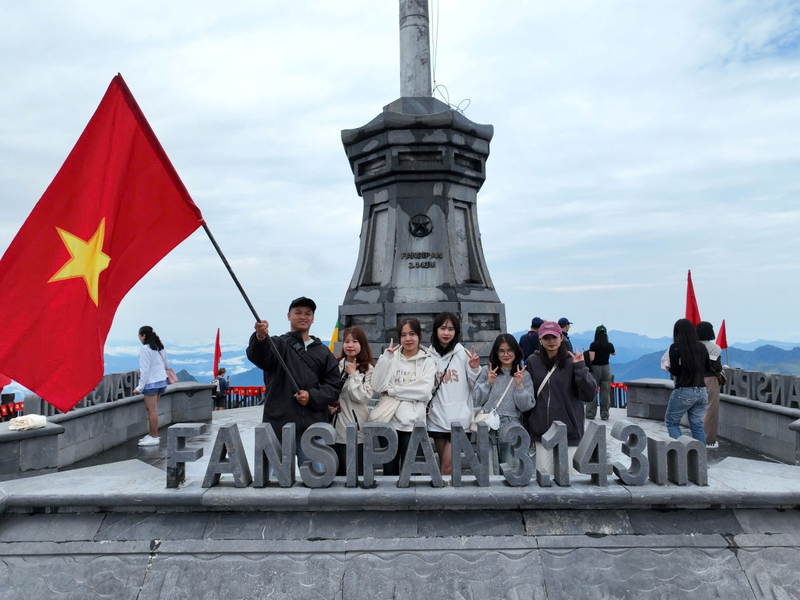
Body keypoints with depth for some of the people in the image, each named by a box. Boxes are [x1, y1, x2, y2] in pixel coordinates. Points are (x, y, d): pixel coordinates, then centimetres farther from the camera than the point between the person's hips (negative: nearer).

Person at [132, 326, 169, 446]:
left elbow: (145, 369, -15)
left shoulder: (145, 349, -12)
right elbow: (165, 365, 17)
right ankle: (151, 434, 19)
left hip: (151, 382, -9)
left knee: (152, 410, -3)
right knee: (151, 409, 15)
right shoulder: (160, 347, 13)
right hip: (162, 381, 9)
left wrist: (140, 387, -11)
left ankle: (154, 437, 1)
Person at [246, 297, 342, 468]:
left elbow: (334, 385, 11)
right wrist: (260, 338, -40)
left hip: (313, 426, 2)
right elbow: (259, 357, -17)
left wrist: (312, 396, -9)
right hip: (279, 425, -2)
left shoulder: (323, 351, 15)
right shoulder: (278, 344, 6)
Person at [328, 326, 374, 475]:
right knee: (335, 473, 13)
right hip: (334, 427, 3)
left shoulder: (368, 369, -2)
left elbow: (364, 396, -12)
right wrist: (327, 405, -6)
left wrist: (352, 374, -8)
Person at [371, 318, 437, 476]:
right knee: (389, 469, 9)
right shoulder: (391, 357, 7)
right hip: (389, 420, 2)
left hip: (413, 423, -1)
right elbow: (378, 386, -6)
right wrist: (386, 357, -12)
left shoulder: (427, 361, 3)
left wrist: (392, 390, -9)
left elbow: (424, 391, -11)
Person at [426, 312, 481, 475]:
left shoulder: (464, 354, 0)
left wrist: (475, 369, -13)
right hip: (437, 416, 2)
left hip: (459, 416, -2)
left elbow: (474, 385, 2)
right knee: (443, 463, 11)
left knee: (448, 464, -8)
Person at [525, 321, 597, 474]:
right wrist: (526, 427, 6)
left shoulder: (572, 362, -3)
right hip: (541, 431, 2)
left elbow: (590, 395, -8)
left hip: (569, 432, -2)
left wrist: (580, 368, -17)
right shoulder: (533, 362, 4)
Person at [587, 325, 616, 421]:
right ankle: (605, 414, 11)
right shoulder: (609, 345, -1)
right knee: (605, 393, 7)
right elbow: (614, 353, 19)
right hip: (606, 368, 3)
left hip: (595, 368, -3)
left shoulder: (593, 345, -12)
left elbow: (591, 358, -19)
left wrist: (586, 354, 0)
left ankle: (590, 414, 7)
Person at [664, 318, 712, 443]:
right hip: (701, 392, 5)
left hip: (683, 392, -5)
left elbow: (674, 371, -14)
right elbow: (708, 369, 14)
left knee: (671, 422, 10)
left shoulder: (675, 347, -11)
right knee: (698, 426, 11)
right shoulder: (701, 347, 4)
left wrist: (669, 367, 6)